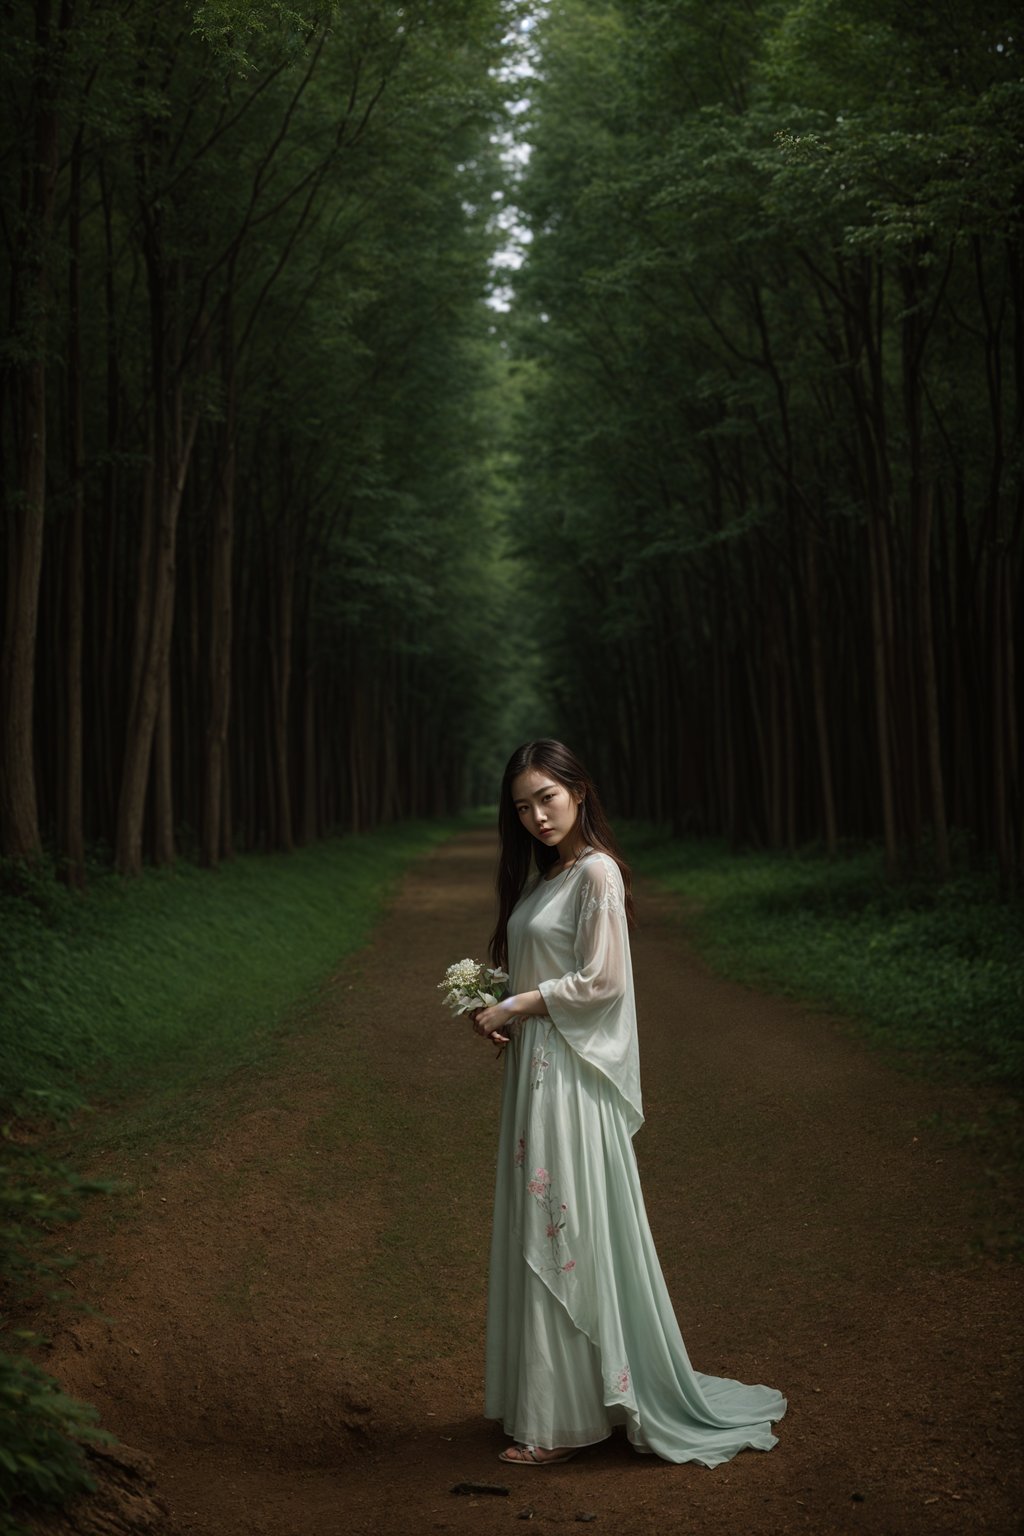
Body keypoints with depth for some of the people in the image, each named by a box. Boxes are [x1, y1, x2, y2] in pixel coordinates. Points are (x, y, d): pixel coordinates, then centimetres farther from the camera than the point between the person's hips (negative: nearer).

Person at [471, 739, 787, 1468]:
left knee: (565, 1233, -3)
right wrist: (497, 1008, 2)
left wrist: (514, 1008, -11)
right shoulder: (541, 876, 15)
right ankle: (546, 1396, 23)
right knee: (538, 1233, 13)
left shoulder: (597, 873, -12)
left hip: (572, 1074, -9)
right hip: (535, 1068, 9)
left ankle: (569, 1416, 5)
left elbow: (601, 982, -17)